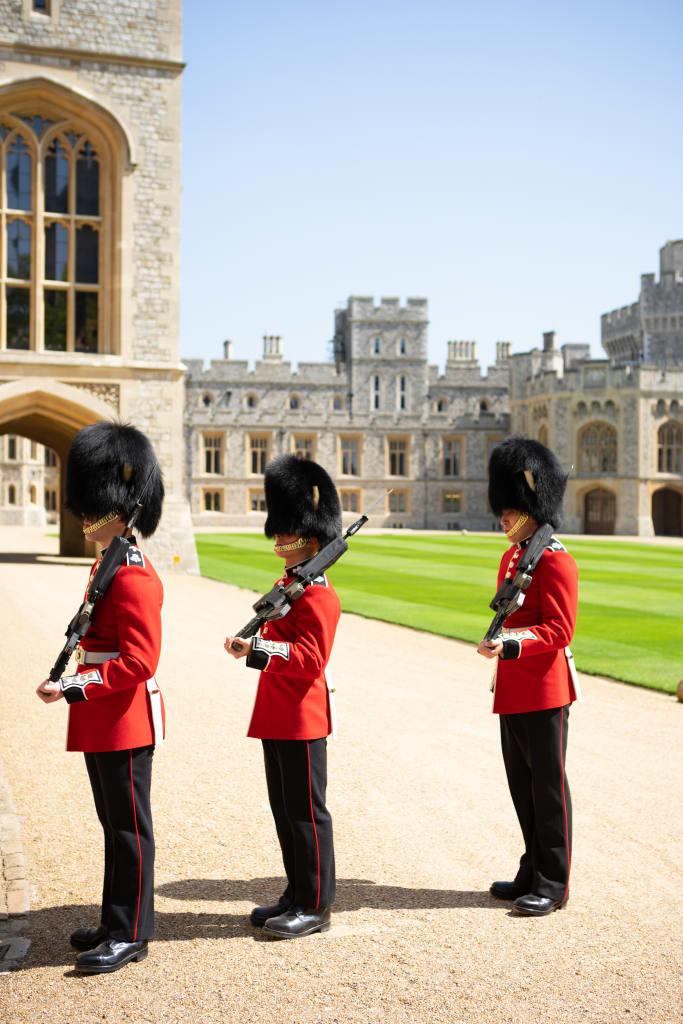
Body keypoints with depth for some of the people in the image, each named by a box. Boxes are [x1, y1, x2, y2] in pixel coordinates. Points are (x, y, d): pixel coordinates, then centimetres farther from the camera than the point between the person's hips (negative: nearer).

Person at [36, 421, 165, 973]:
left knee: (129, 827, 1)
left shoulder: (134, 577, -19)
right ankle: (118, 920, 30)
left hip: (126, 720, -10)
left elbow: (138, 663, -23)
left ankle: (130, 934, 12)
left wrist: (72, 687, -23)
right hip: (102, 720, 10)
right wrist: (74, 687, 15)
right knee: (115, 824, 18)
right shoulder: (109, 564, 12)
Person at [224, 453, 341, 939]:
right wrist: (254, 647, 10)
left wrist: (257, 649, -31)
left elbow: (311, 658, -23)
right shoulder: (288, 584, 15)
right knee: (285, 808, 16)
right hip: (277, 716, 10)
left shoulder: (317, 594, -16)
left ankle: (316, 906, 10)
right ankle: (296, 894, 28)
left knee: (306, 811, 0)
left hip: (302, 718, -10)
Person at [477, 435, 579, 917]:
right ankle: (533, 873, 26)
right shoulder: (511, 557, 13)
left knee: (548, 785, 0)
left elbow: (559, 630, -19)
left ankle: (553, 884, 10)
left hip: (544, 692, -9)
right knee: (523, 784, 15)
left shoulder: (556, 562, -14)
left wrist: (510, 646, -30)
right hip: (512, 691, 9)